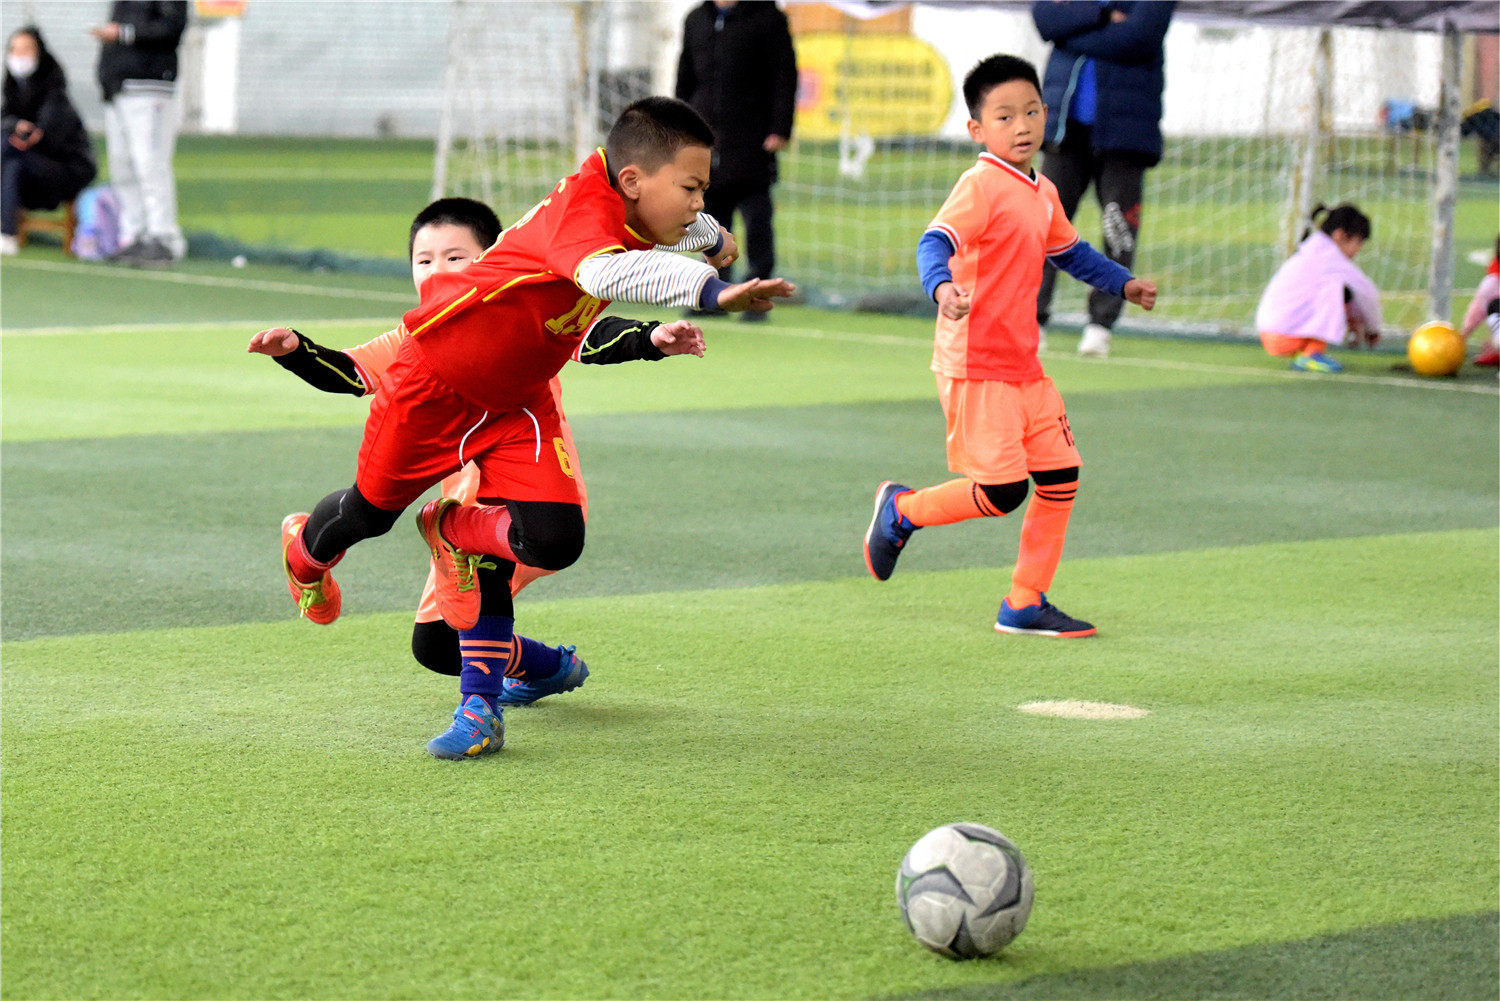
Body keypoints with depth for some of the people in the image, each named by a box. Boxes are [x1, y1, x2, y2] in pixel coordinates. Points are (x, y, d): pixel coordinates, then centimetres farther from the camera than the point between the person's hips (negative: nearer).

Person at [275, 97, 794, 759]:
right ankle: (307, 549, 53)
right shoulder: (583, 206, -34)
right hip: (436, 378, -6)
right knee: (372, 510, 19)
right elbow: (605, 271, -59)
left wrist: (711, 235, 38)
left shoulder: (636, 213, -9)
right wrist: (712, 289, -67)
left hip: (516, 403, 6)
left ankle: (457, 530, 14)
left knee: (552, 541, -16)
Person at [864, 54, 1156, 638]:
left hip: (1024, 366, 9)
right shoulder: (981, 186, -14)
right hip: (975, 367, -9)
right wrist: (941, 285, -47)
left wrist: (1122, 283, 30)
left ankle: (1026, 605, 15)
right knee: (1003, 490, -11)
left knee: (1061, 476, 6)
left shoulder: (1043, 194, 14)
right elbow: (935, 242, -28)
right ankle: (901, 510, 15)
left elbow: (1069, 251, 33)